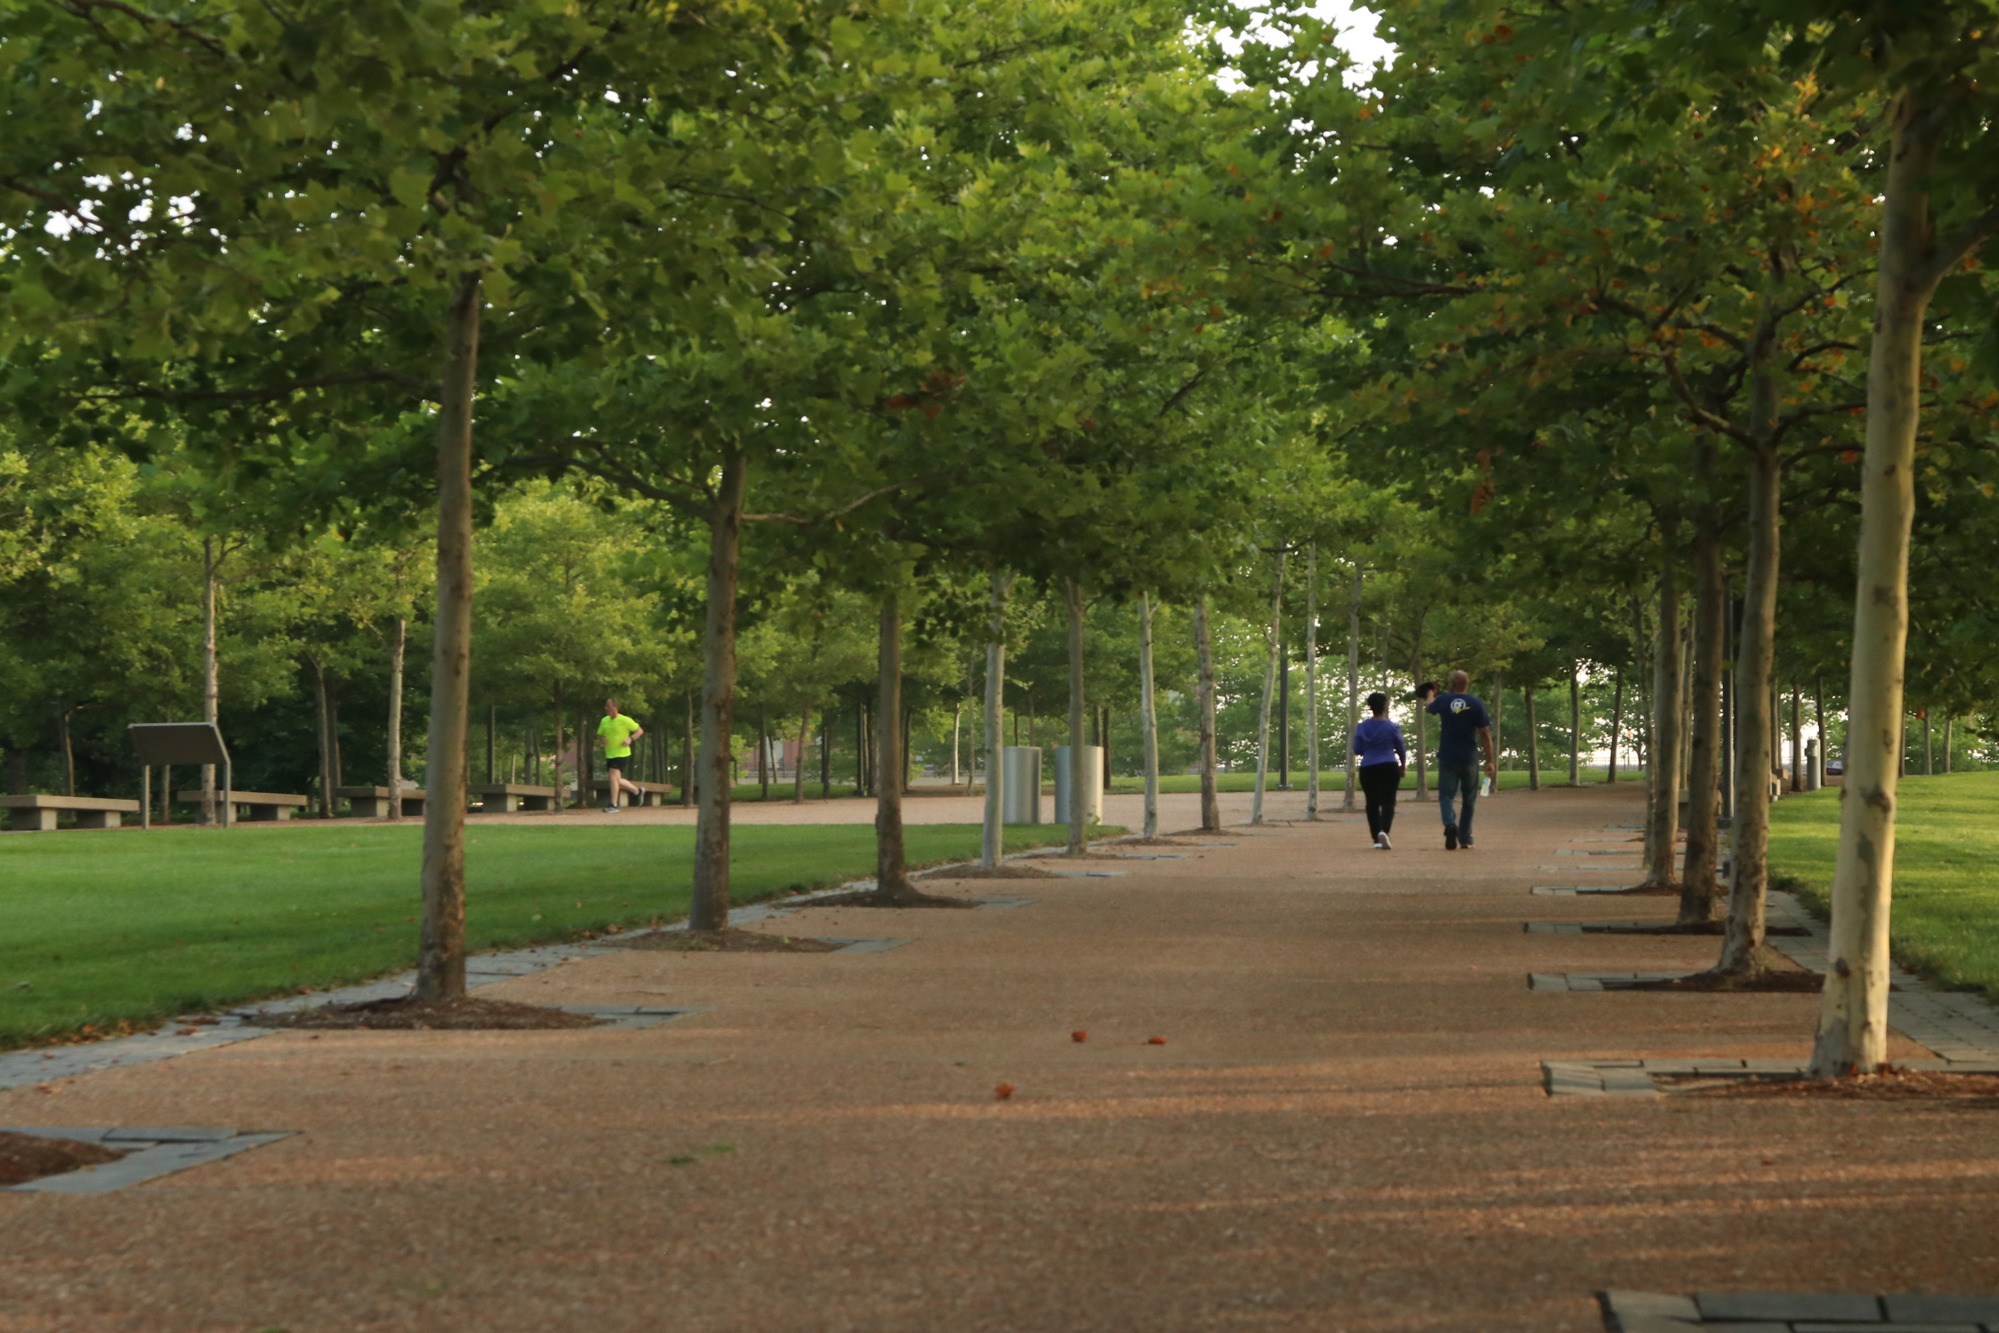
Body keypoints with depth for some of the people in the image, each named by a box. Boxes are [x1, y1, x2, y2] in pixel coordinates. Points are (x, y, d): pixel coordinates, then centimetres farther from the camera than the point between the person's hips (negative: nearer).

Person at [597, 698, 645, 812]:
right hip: (609, 755, 7)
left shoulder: (625, 720, -10)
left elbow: (640, 730, -3)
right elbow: (599, 735, 18)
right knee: (617, 780, 13)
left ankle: (613, 805, -15)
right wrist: (602, 739, -6)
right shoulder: (604, 721, 7)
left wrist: (630, 739, -19)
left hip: (622, 754, -7)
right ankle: (637, 791, 37)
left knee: (613, 776, -19)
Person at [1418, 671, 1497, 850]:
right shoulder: (1476, 703, -5)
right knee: (1469, 798, 14)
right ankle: (1465, 838, 16)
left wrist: (1429, 694, 49)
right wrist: (1490, 761, -1)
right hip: (1469, 759, 0)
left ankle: (1450, 824, -28)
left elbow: (1429, 705, 25)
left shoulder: (1443, 700, 0)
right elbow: (1485, 733, -7)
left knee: (1446, 795, 1)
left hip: (1447, 757, 0)